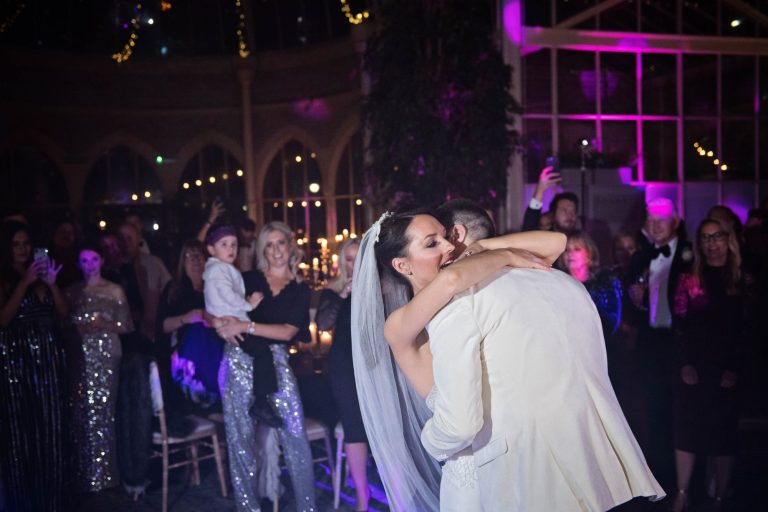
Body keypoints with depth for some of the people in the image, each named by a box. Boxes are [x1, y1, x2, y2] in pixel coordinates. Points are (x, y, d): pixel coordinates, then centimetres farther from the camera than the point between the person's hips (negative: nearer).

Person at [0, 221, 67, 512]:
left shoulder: (40, 274, 12)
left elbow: (62, 313, 8)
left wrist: (52, 283, -7)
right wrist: (24, 283, -17)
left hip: (48, 360, 5)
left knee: (51, 432, 8)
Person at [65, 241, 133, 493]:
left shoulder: (114, 290, 4)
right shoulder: (72, 291, 11)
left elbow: (125, 326, 1)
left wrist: (104, 324, -14)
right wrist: (77, 327, -7)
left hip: (107, 356, -2)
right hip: (81, 356, 2)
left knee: (102, 409, -5)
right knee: (82, 411, 0)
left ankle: (103, 473, 3)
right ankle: (84, 474, 10)